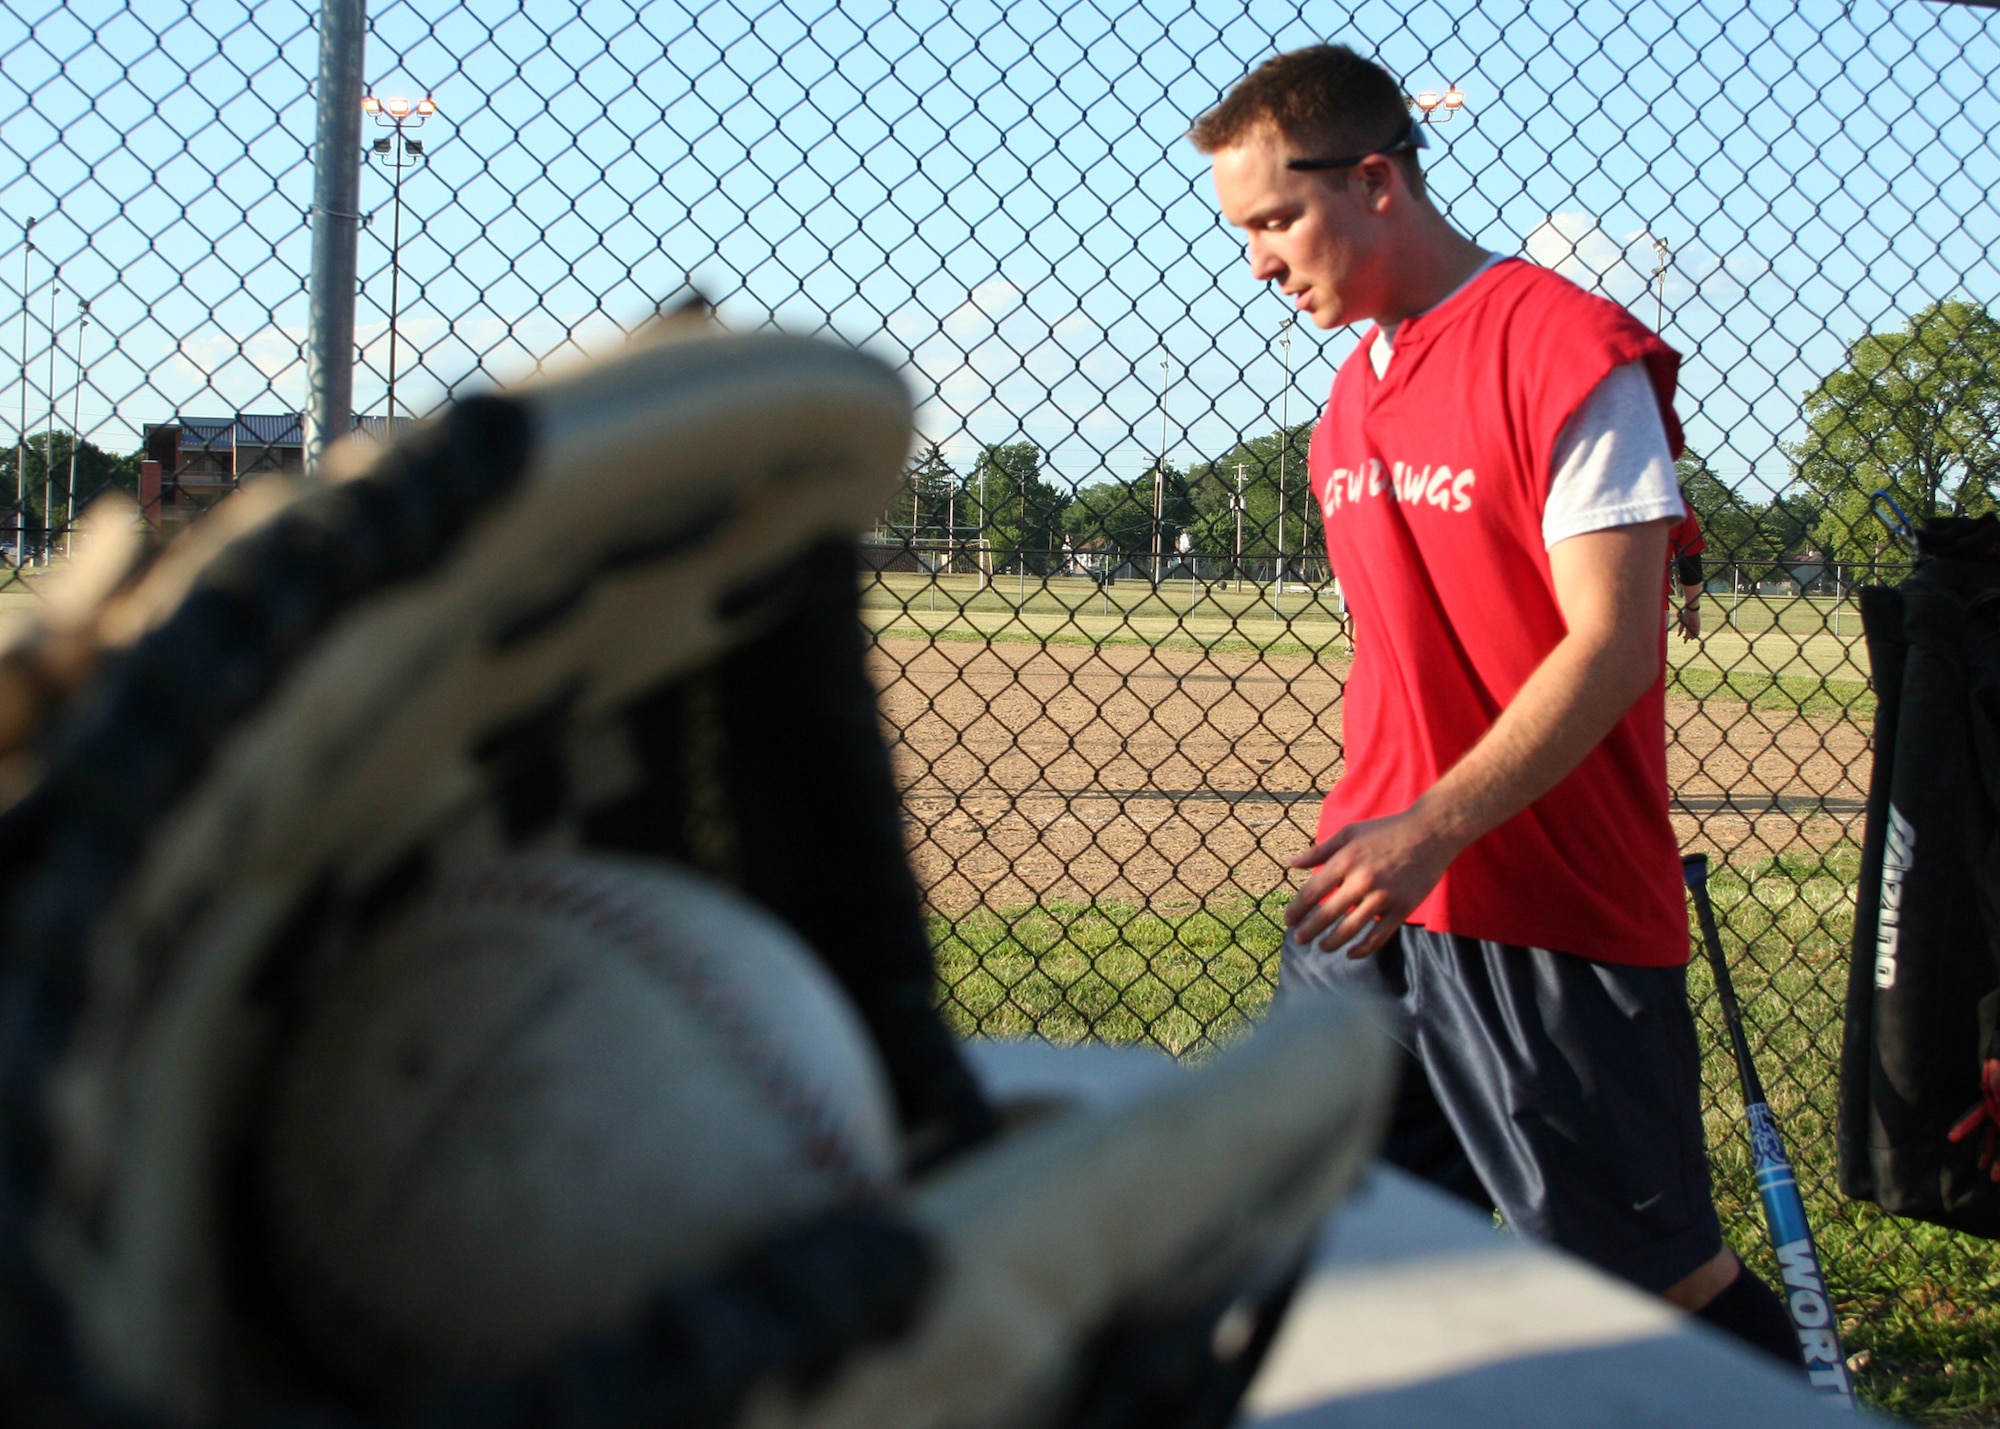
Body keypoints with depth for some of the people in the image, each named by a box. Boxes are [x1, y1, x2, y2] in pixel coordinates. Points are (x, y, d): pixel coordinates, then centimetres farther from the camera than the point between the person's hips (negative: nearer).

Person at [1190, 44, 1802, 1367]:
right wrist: (1367, 833, 16)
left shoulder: (1571, 353, -12)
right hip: (1370, 899, 8)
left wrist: (1433, 832, -25)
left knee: (1664, 1280, 0)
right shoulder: (1356, 389, 14)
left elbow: (1613, 646, -18)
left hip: (1555, 912, -7)